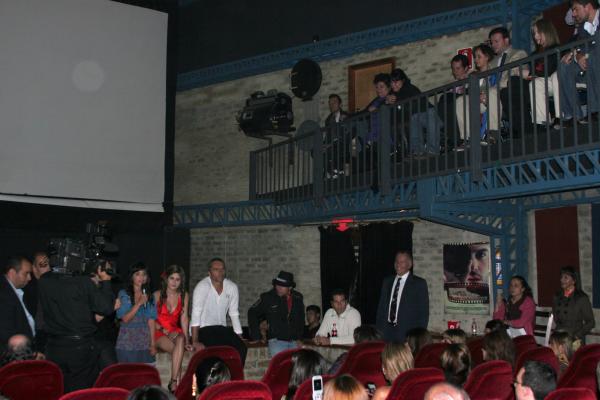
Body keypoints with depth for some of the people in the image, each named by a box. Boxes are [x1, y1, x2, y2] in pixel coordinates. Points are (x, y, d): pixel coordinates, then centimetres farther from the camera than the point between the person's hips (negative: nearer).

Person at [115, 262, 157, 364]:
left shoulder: (149, 296, 10)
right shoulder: (123, 294, 1)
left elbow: (151, 320, 6)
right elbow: (125, 319, -6)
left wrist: (153, 343, 1)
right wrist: (139, 303, -15)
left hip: (145, 343, 3)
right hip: (127, 342, -2)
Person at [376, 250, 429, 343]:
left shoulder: (419, 283, 1)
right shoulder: (387, 282, 15)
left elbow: (424, 313, -2)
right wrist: (379, 330, 7)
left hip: (407, 333, -4)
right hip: (386, 332, 4)